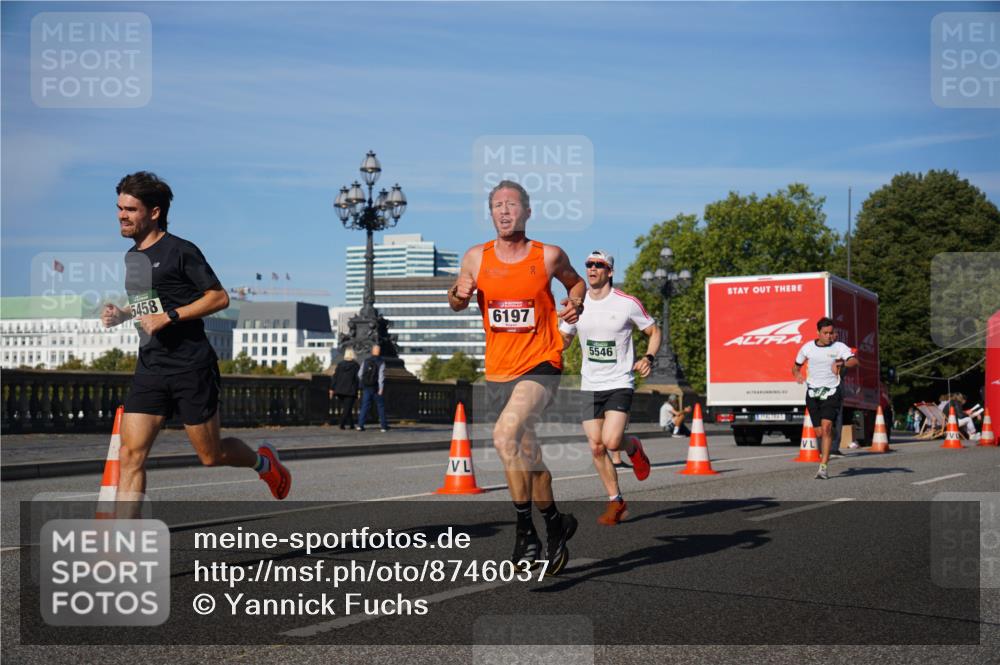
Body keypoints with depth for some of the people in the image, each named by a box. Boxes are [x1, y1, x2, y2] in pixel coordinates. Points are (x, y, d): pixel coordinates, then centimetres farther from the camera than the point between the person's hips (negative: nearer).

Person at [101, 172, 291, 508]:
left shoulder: (180, 251, -9)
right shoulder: (132, 257, 14)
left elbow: (220, 298, -11)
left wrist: (169, 317, -18)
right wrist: (121, 313, 10)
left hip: (191, 368, -6)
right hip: (150, 368, 6)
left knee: (211, 456, 6)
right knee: (130, 455, -6)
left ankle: (263, 461, 37)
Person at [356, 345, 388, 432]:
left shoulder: (366, 361, 4)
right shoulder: (381, 362, -7)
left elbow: (360, 374, 6)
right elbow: (381, 376, -16)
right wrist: (381, 389, -18)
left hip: (366, 388, 2)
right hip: (376, 388, -2)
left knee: (364, 406, 3)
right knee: (381, 406, 8)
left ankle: (360, 425, -7)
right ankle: (384, 426, 11)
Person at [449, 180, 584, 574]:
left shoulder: (549, 256, -3)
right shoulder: (476, 258, 2)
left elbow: (576, 282, 17)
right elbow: (459, 303, 16)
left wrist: (575, 304, -4)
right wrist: (458, 294, -7)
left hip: (540, 367, -4)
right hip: (497, 372, 4)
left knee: (506, 434, -27)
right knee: (527, 456, 14)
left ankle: (526, 530, -15)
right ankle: (556, 524, 37)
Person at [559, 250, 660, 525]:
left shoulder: (628, 303, -6)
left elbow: (654, 331, 6)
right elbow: (563, 337, 17)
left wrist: (649, 358, -11)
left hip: (619, 384, -4)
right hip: (590, 386, 4)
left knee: (611, 441, -19)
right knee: (596, 447, 0)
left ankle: (633, 447, 18)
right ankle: (616, 501, 16)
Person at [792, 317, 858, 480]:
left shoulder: (839, 347, -4)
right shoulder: (807, 347, 5)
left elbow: (854, 361, -20)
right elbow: (796, 366, 18)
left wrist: (840, 363, -40)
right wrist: (797, 375, -5)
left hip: (831, 392, -2)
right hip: (813, 393, 2)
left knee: (826, 427, -18)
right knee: (821, 432, 2)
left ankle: (823, 468, -16)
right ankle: (825, 453, 36)